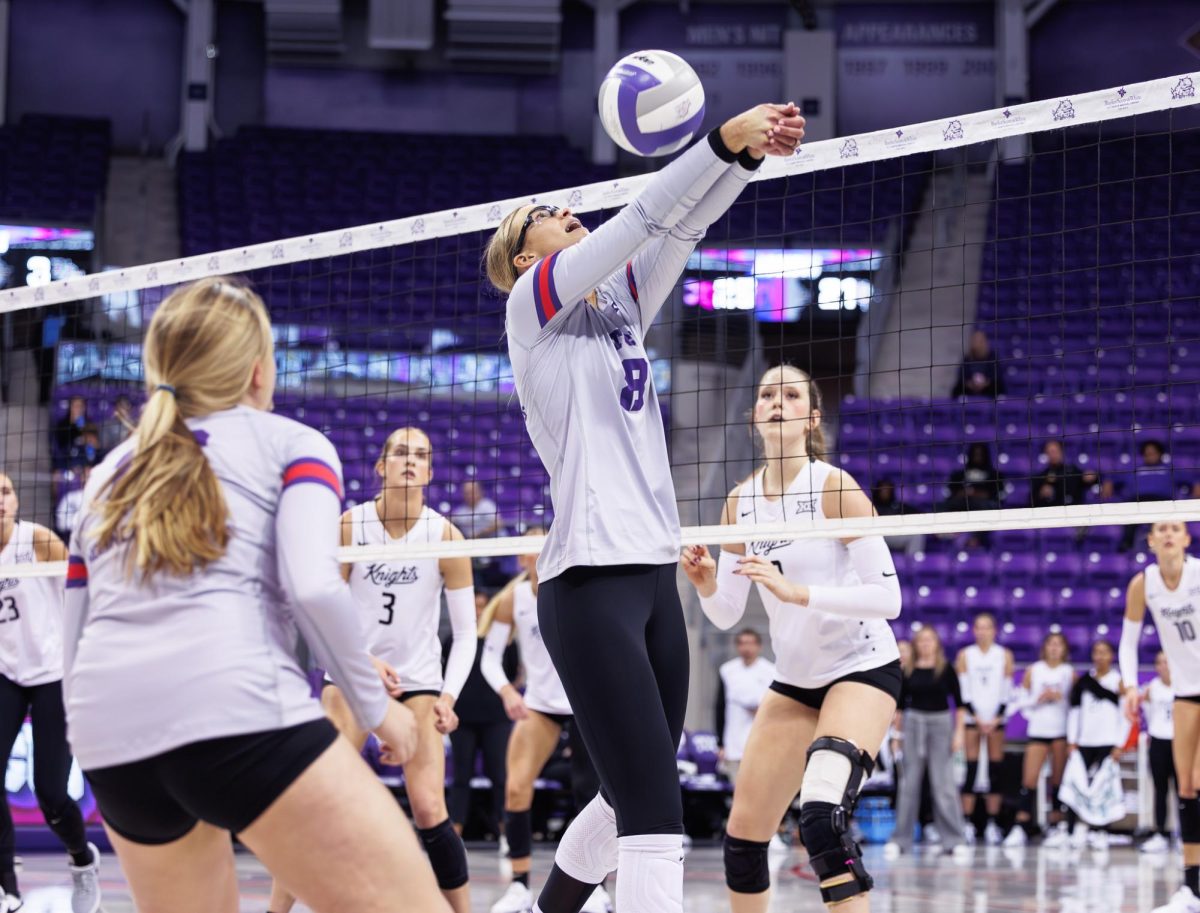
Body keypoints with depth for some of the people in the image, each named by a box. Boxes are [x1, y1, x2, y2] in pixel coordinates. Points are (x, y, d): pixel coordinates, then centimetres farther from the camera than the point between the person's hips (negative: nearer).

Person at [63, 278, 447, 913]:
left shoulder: (108, 476, 27)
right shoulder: (290, 443, 13)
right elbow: (313, 586, -5)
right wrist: (375, 706, 7)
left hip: (107, 740, 6)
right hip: (239, 711, -6)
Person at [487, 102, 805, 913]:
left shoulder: (621, 302, 18)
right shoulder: (534, 304, -1)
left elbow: (682, 226, 6)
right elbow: (640, 220, -13)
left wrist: (749, 153, -9)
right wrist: (724, 140, -17)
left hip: (655, 577, 8)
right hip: (590, 582, -8)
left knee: (631, 800, 18)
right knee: (656, 819, -16)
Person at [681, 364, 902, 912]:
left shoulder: (835, 487, -16)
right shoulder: (740, 502, 2)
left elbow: (888, 597, -20)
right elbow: (727, 614, 6)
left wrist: (796, 592, -30)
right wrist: (707, 586, -16)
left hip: (862, 670, -6)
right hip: (793, 682, 7)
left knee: (822, 815, -30)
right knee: (743, 832, 7)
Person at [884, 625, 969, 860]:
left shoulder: (945, 669, 1)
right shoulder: (908, 670, 6)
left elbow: (958, 701, 2)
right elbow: (901, 703, 10)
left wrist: (959, 731, -4)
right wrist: (897, 732, 7)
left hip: (940, 722, -2)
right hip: (913, 722, 2)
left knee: (944, 783, -5)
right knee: (909, 783, 3)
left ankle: (954, 840, -1)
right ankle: (901, 839, 9)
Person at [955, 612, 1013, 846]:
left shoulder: (1005, 655, 7)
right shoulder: (965, 655, 5)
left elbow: (1006, 691, 4)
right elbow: (963, 691, 0)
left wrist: (996, 719, -7)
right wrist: (977, 718, -8)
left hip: (995, 720, 1)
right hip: (972, 719, -1)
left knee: (995, 772, -1)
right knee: (970, 771, -6)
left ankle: (992, 825, 0)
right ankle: (968, 824, -7)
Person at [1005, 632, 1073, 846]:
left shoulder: (1070, 673, 6)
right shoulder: (1033, 671, 7)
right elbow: (1022, 700, 8)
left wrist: (1061, 698, -11)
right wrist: (1039, 699, -9)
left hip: (1062, 732, 0)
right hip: (1038, 731, 0)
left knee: (1058, 780, 3)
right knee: (1029, 779, -8)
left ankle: (1055, 826, 10)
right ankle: (1020, 828, -9)